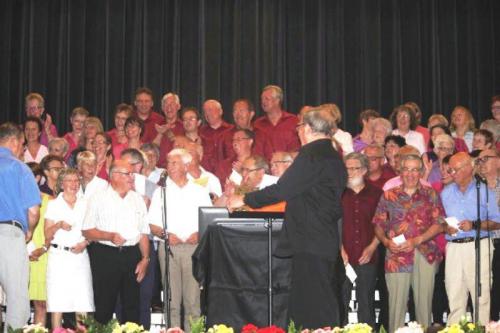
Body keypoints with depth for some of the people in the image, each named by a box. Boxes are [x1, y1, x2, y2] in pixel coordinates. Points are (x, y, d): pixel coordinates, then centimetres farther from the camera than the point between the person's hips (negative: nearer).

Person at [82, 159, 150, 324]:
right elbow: (87, 231, -5)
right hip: (105, 255, -4)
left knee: (132, 306, 7)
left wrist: (145, 259, 4)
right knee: (104, 306, -1)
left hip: (132, 255, 4)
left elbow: (143, 232, 13)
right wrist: (109, 236, -19)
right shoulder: (98, 198, 0)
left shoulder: (137, 199, 13)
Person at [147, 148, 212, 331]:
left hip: (193, 246, 0)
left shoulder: (199, 192, 12)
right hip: (169, 247, 0)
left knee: (193, 297, -3)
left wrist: (199, 234, -9)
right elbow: (153, 225, 8)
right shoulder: (161, 192, 12)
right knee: (172, 297, -1)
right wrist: (165, 234, -10)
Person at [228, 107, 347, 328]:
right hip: (327, 241, 9)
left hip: (310, 241, -9)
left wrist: (245, 200, -5)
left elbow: (282, 190, -17)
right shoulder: (334, 157, 14)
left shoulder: (311, 155, -14)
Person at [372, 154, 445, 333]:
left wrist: (416, 241, -10)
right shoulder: (389, 196, 10)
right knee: (397, 303, -2)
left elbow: (439, 224, 1)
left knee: (424, 301, 2)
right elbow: (378, 224, 10)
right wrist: (386, 241, -10)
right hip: (396, 256, 0)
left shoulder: (430, 194, 8)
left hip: (425, 255, 0)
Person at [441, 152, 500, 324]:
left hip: (478, 246, -3)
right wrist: (446, 227, -6)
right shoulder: (446, 193, 13)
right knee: (454, 297, 3)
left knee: (481, 295, -5)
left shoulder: (484, 191, 3)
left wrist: (474, 225, -13)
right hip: (453, 248, 3)